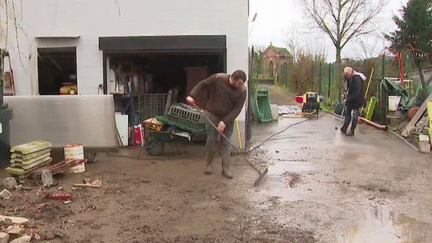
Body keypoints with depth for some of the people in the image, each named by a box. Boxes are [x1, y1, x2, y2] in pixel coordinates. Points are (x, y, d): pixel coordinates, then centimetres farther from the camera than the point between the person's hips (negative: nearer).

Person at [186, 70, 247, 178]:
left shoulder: (242, 90, -12)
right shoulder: (218, 78, -16)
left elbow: (237, 109, -13)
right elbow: (202, 84, -3)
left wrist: (225, 122, -21)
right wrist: (192, 95, -16)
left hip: (228, 118, 1)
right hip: (213, 115, -1)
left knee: (226, 143, 2)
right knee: (211, 141, 0)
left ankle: (225, 168, 10)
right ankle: (208, 165, 19)